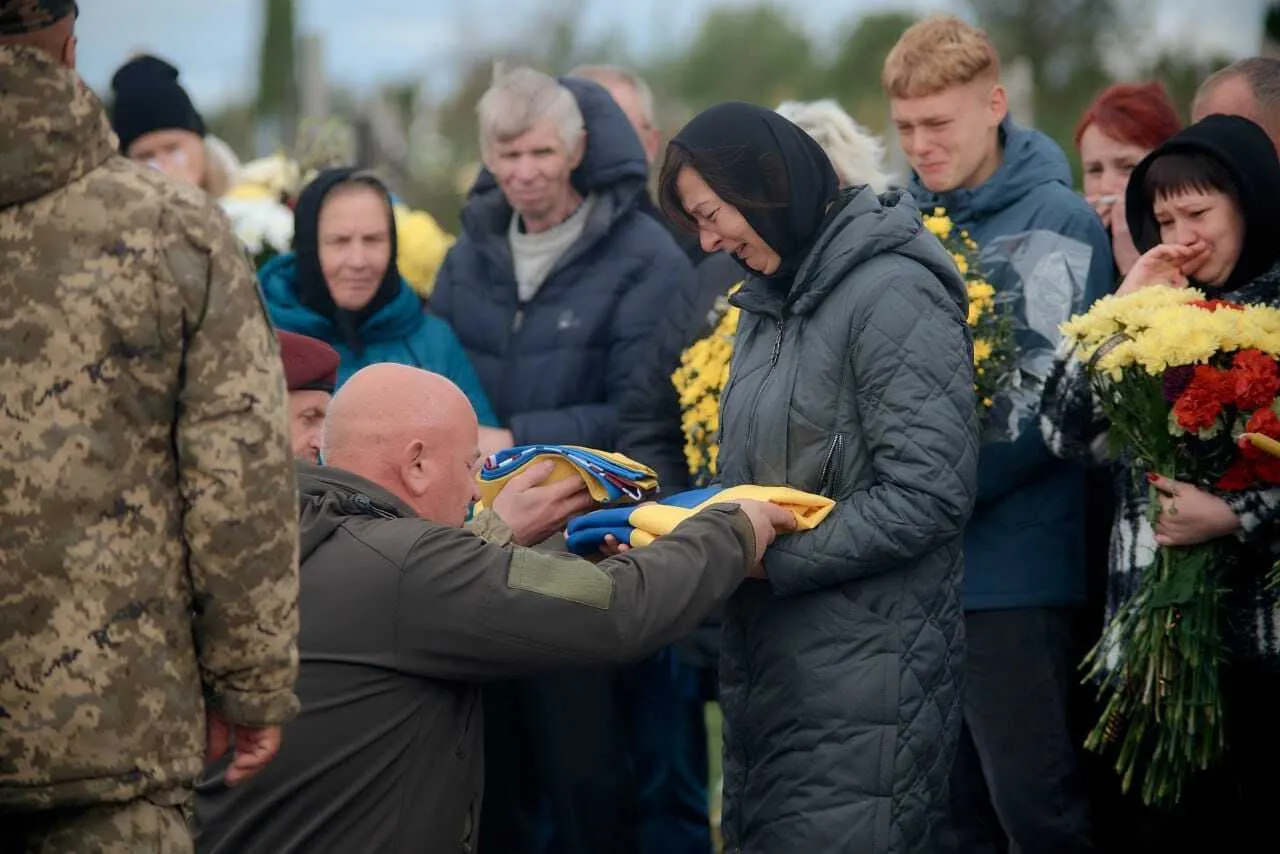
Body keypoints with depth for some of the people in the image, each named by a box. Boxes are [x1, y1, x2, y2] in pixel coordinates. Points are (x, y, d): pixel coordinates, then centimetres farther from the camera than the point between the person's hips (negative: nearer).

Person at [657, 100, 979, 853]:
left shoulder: (893, 295, -13)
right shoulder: (769, 298, 15)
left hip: (863, 676, -8)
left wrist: (767, 560, -18)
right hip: (765, 666, 8)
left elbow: (929, 496, -19)